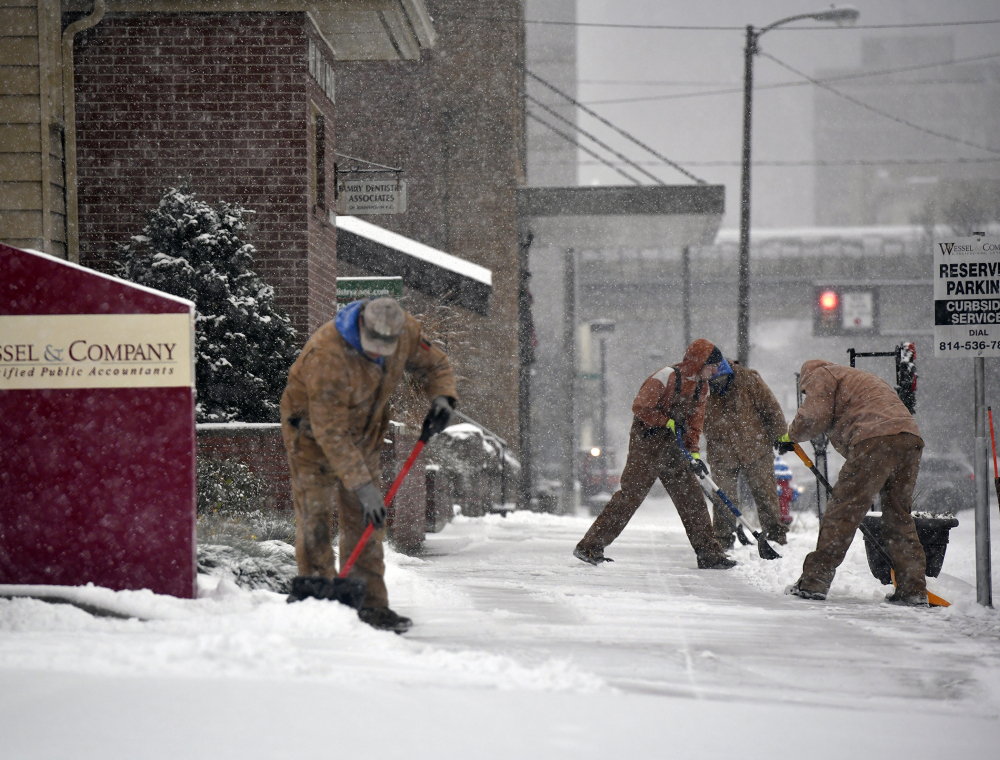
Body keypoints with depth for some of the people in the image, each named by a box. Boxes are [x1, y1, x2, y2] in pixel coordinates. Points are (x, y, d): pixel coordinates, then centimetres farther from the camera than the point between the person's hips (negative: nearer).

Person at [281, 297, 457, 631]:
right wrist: (362, 486, -36)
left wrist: (442, 397, -18)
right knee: (315, 518, -10)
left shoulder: (406, 332, -19)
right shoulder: (327, 355, -37)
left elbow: (433, 364, 4)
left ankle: (370, 604, 4)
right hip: (313, 432, -5)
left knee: (365, 522, 2)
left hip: (364, 433, 5)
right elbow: (331, 433, -35)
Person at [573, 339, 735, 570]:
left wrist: (693, 452, 5)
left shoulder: (701, 387, 11)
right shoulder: (666, 377, -15)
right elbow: (640, 408, -17)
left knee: (692, 498, 3)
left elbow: (694, 421, 17)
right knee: (630, 494, -10)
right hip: (647, 441, -8)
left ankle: (709, 554, 8)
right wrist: (668, 422, -17)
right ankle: (589, 547, -5)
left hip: (671, 448, 8)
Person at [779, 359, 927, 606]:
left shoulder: (819, 374, 15)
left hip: (876, 439, -8)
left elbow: (815, 416, -1)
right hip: (911, 439, 8)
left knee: (841, 513, -5)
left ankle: (814, 581, -5)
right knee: (899, 517, 15)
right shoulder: (864, 379, 40)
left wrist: (791, 436, 17)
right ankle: (914, 590, 11)